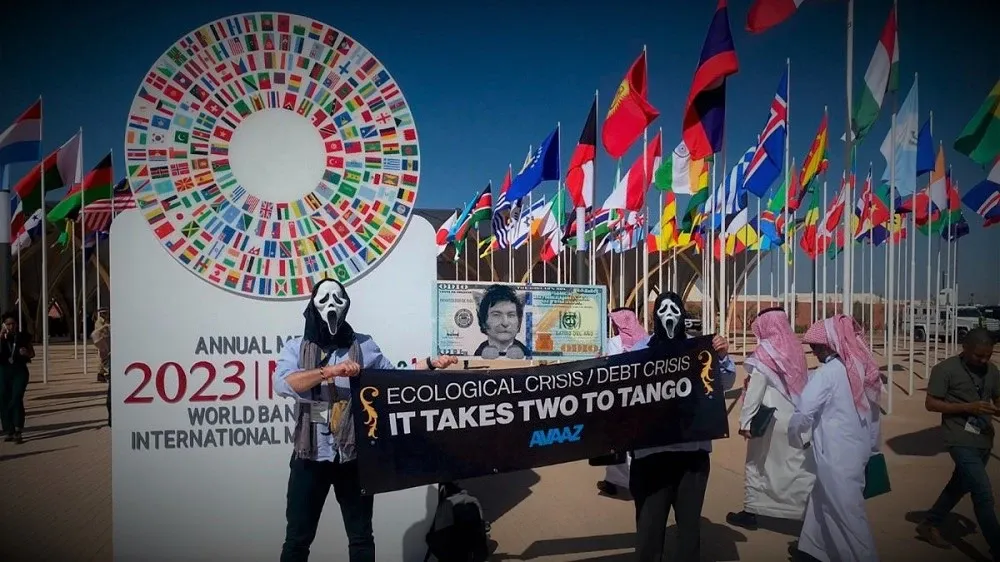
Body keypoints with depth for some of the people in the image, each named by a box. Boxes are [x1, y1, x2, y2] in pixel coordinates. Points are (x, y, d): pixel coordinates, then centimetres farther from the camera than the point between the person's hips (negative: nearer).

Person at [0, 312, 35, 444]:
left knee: (16, 399, -14)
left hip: (20, 370, -2)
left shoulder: (23, 336, 4)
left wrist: (26, 353, -10)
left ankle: (18, 432, -15)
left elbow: (32, 353, 11)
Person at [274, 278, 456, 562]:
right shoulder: (296, 347, 2)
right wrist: (330, 371, -23)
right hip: (310, 456, -1)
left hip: (353, 456, 1)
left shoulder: (363, 345, 5)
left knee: (361, 537, 11)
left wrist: (431, 365, -2)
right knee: (298, 538, 8)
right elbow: (282, 384, -15)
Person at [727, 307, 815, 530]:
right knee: (797, 466, 8)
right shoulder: (795, 348, 5)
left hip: (769, 419, -5)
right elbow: (802, 385, 9)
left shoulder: (765, 351, -12)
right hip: (794, 419, 5)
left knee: (758, 464, 10)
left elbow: (755, 390, -15)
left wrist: (745, 421, -13)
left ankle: (751, 512, 21)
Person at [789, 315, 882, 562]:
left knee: (848, 514, 4)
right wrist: (872, 445, 20)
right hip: (858, 451, 8)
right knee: (824, 501, 21)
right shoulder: (862, 368, 5)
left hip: (836, 454, -8)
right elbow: (873, 411, 11)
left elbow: (804, 412, -21)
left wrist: (792, 428, -1)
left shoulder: (828, 372, -18)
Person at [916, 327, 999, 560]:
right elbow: (930, 404, -11)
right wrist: (968, 407, -21)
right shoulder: (945, 369, -12)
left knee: (960, 485, 19)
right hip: (961, 440, -7)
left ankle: (929, 525, 35)